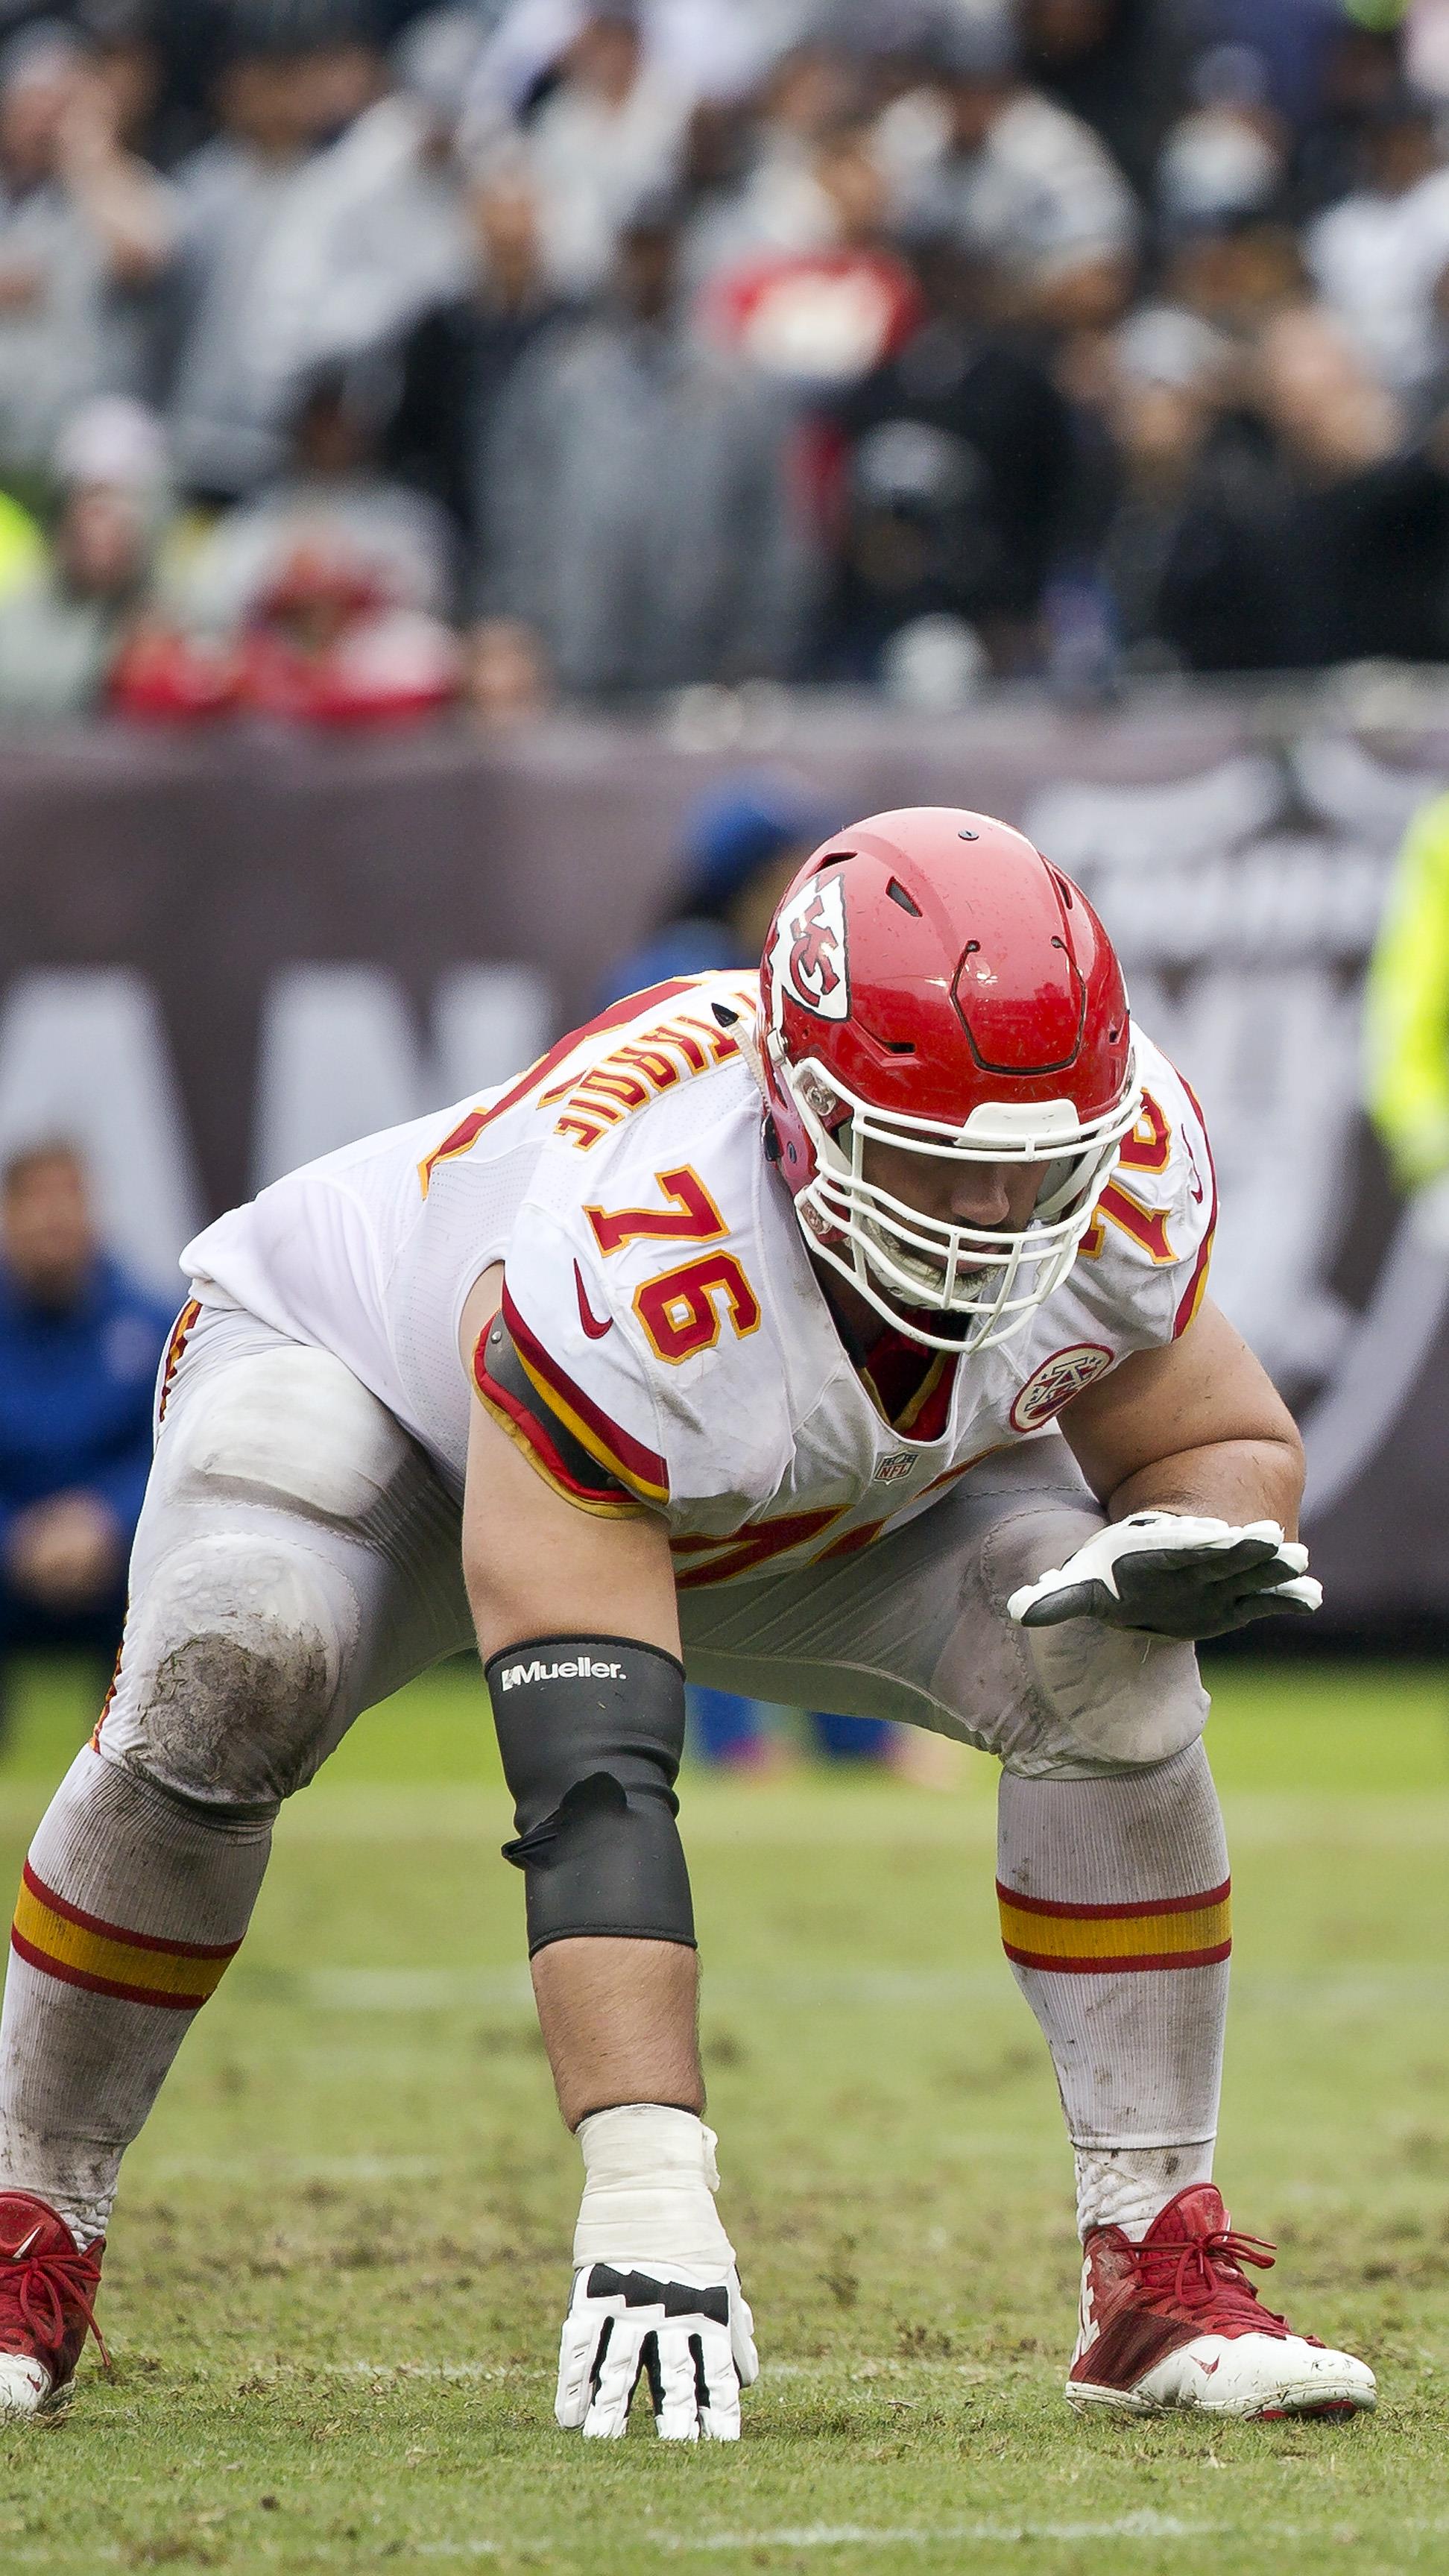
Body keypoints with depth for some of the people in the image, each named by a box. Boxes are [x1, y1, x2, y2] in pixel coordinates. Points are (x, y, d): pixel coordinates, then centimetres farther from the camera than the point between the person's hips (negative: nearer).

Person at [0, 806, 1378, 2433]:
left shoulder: (1121, 1163, -29)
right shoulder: (633, 1253, -46)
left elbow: (1228, 1446, -7)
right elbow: (589, 1795, -47)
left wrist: (1195, 1537, -34)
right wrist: (647, 2204, -52)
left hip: (825, 1496, 5)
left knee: (1117, 1673, -21)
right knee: (221, 1687, -34)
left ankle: (1159, 2275, -12)